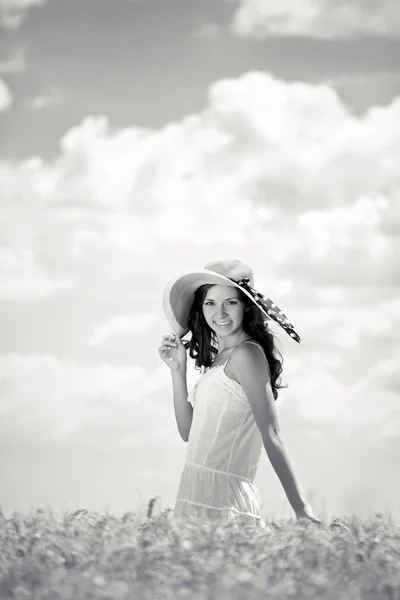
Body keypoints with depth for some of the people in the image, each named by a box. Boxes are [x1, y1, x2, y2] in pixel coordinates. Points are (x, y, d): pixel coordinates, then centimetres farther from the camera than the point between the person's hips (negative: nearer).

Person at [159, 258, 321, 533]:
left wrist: (301, 507, -21)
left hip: (224, 501, -8)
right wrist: (178, 370, 9)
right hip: (196, 498, 8)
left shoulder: (247, 354, -9)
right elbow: (188, 431, 16)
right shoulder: (218, 358, 17)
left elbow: (271, 436, -15)